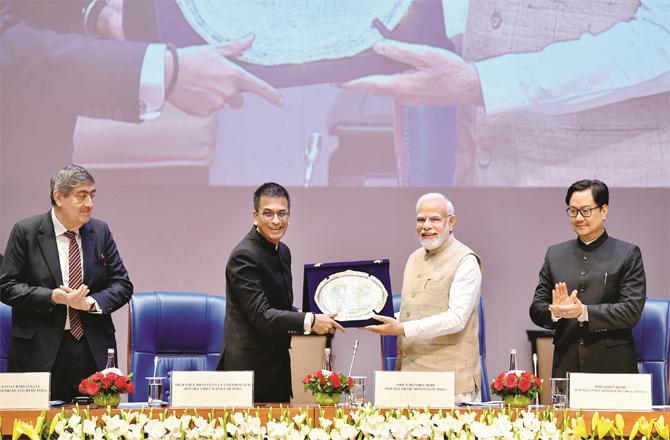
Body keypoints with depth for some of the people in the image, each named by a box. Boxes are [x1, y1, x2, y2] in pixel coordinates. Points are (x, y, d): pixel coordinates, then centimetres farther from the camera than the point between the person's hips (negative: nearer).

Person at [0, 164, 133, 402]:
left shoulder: (100, 231, 8)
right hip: (40, 353, -3)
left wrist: (91, 302, -11)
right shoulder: (26, 232, -1)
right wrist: (52, 297, -16)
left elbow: (122, 285, 8)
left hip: (94, 352, 3)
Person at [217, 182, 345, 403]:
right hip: (250, 367, -9)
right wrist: (309, 322, -28)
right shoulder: (244, 256, -15)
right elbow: (260, 315, -22)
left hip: (278, 365, 9)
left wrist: (319, 320, 5)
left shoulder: (282, 252, 14)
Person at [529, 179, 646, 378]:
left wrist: (584, 312, -18)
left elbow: (632, 311, -8)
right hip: (566, 366, 3)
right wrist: (555, 312, -13)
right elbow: (536, 309, 10)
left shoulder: (628, 254, 2)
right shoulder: (555, 254, 13)